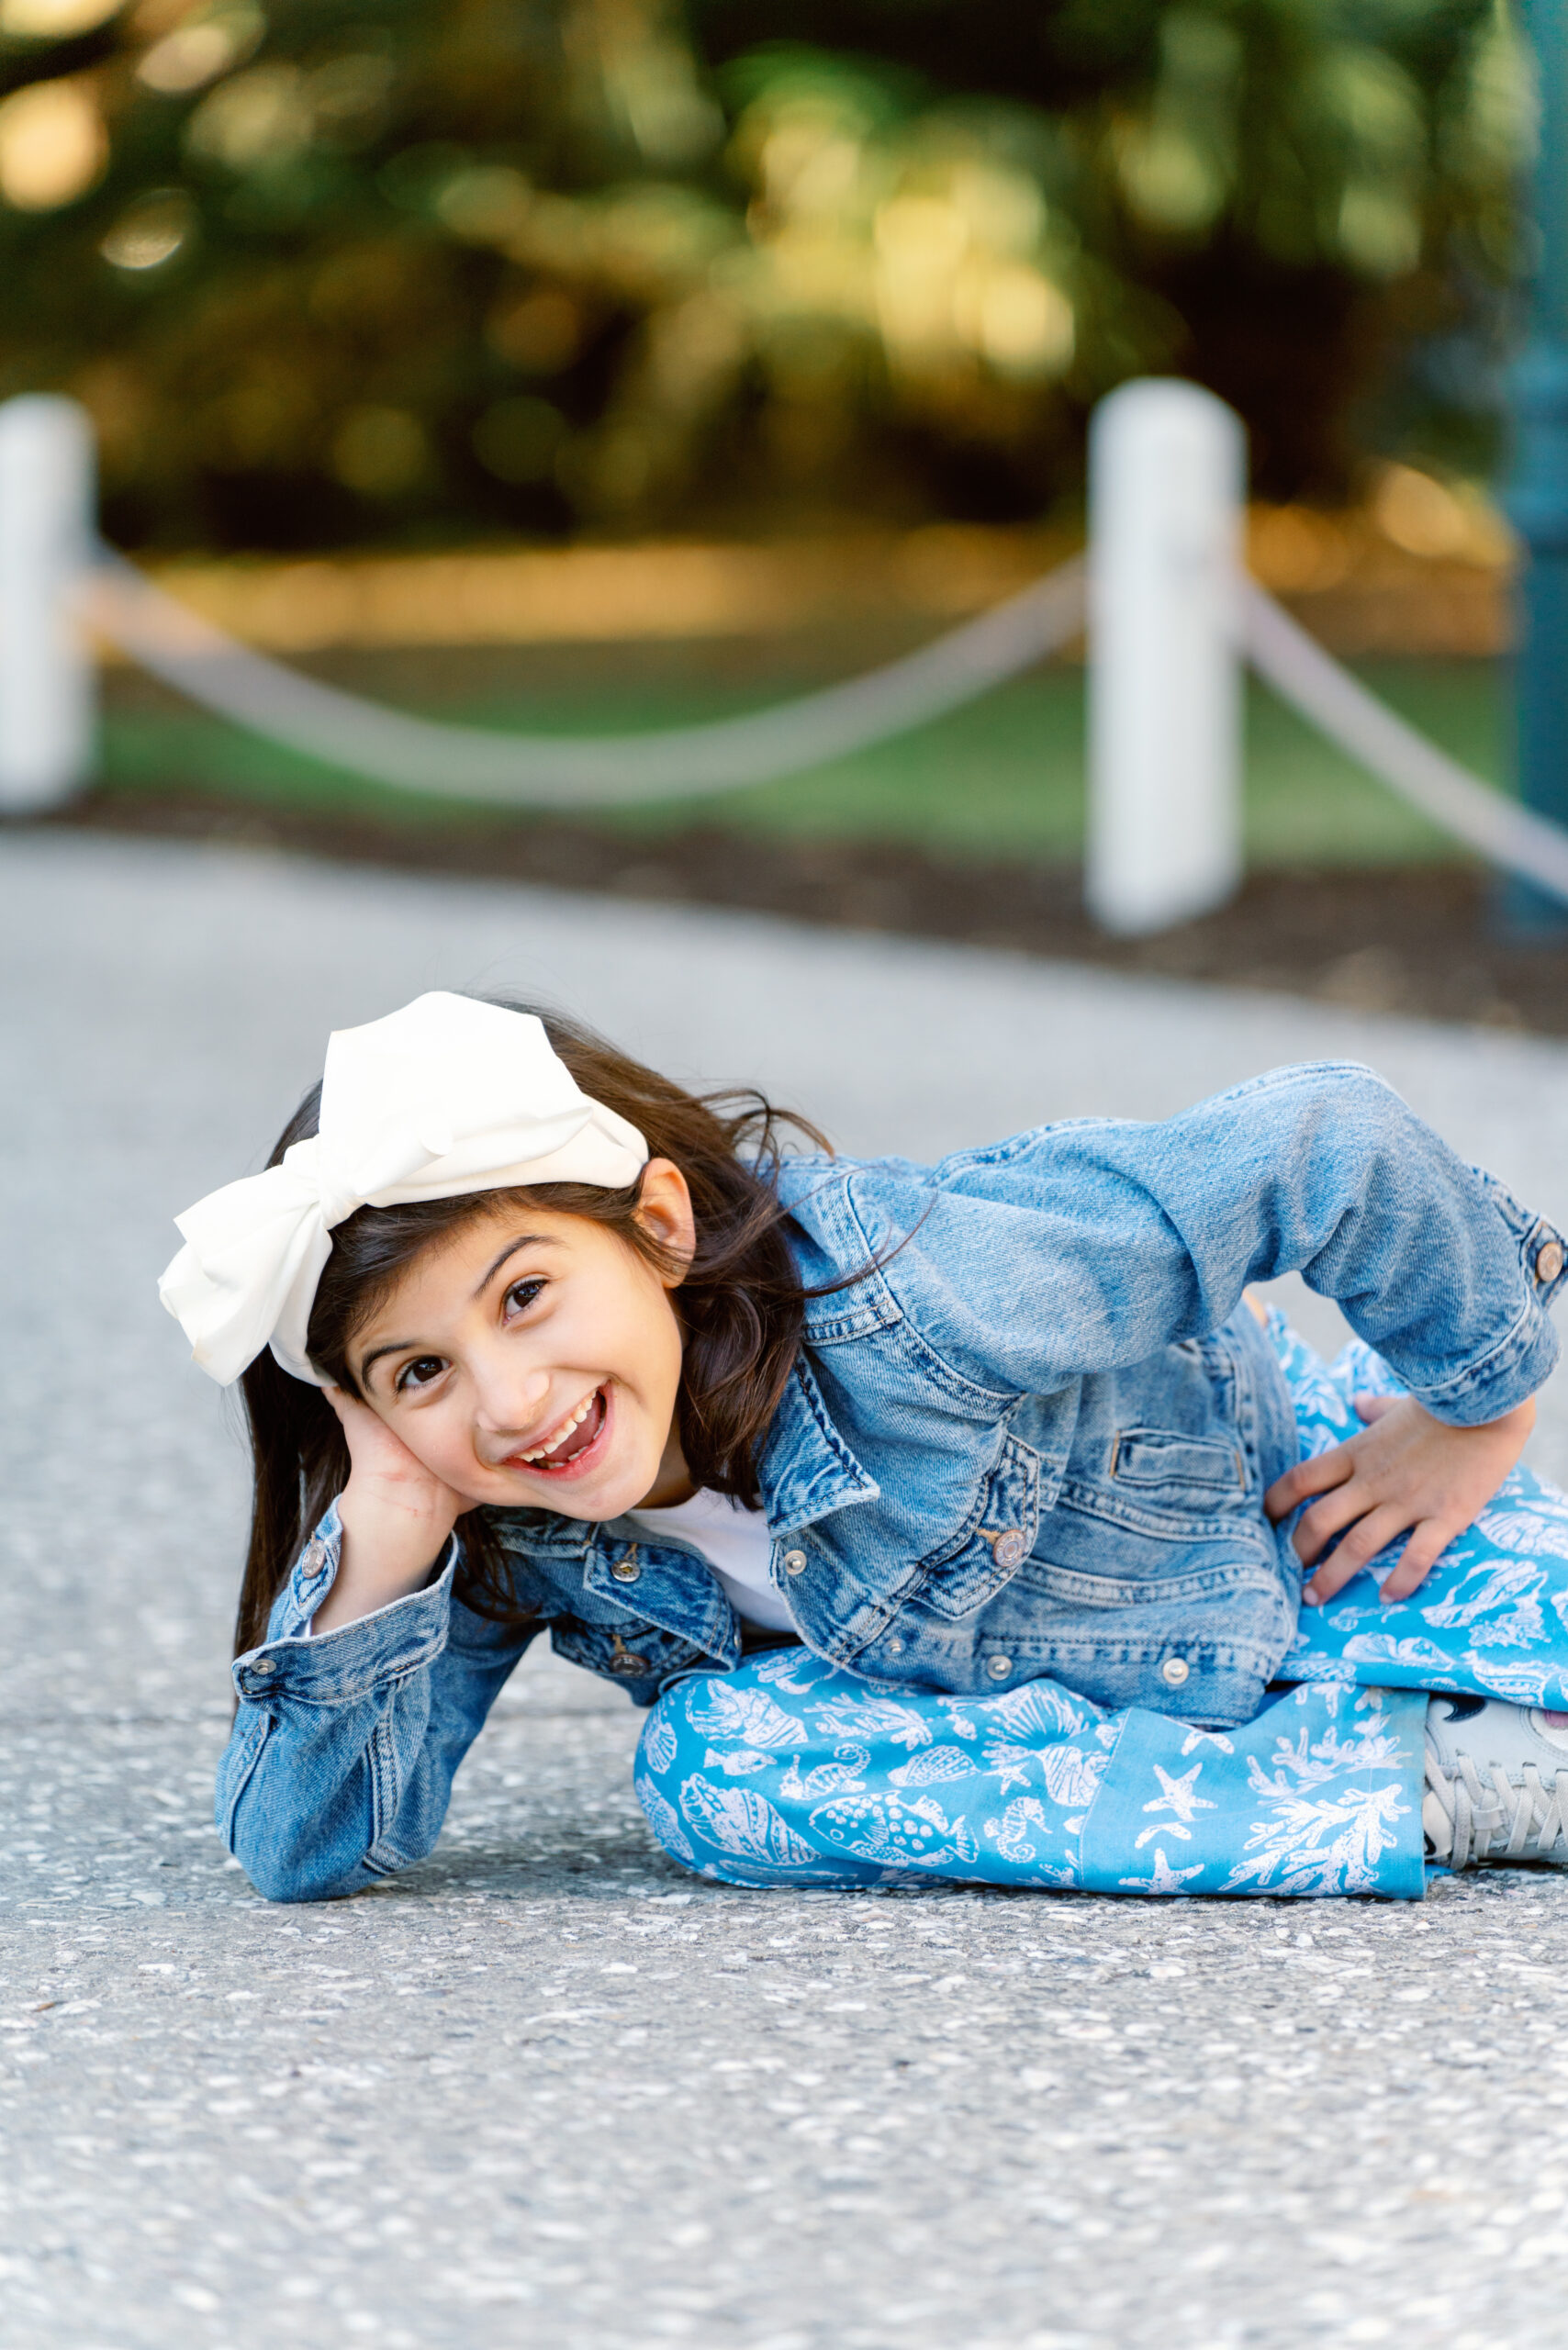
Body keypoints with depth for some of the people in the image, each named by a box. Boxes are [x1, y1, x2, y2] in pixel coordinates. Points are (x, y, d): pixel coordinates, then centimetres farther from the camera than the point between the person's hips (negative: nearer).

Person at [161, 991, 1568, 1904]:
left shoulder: (910, 1300, -39)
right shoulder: (497, 1542, -22)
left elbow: (1328, 1141, -33)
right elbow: (305, 1854, -21)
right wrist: (379, 1548, -36)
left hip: (1282, 1520, -5)